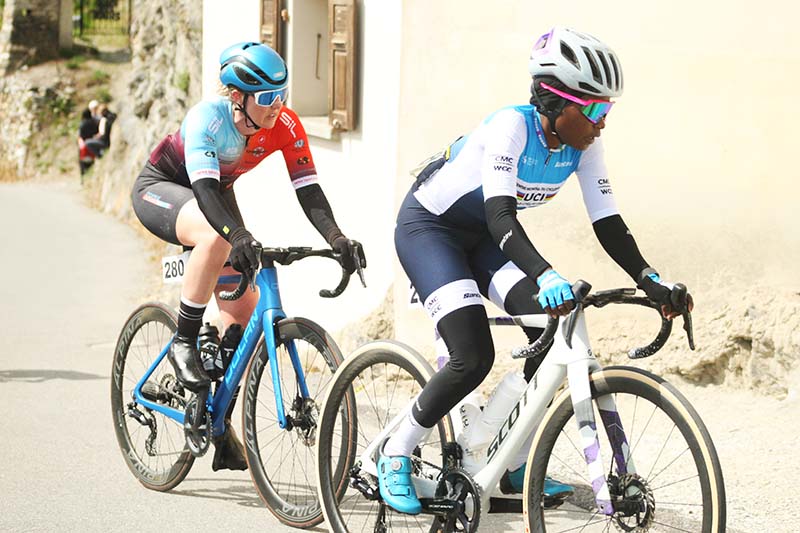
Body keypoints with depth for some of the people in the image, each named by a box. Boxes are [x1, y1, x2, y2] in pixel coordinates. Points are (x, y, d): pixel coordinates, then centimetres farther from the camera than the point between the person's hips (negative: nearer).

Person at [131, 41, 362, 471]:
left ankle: (220, 425, 6)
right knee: (216, 238, -39)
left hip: (214, 195, 6)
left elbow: (307, 188, -25)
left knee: (244, 312, -6)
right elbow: (204, 187, -46)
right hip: (160, 189, -6)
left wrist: (336, 239, -41)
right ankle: (183, 344, -23)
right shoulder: (208, 117, -34)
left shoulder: (284, 125, -21)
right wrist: (240, 236, -61)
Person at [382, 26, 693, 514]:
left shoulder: (582, 144, -12)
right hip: (428, 227, -7)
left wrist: (648, 279, -25)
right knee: (474, 357, -21)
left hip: (483, 236, 7)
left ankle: (516, 466, 1)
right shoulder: (512, 126, -32)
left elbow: (607, 221, -10)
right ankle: (395, 455, 0)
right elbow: (501, 215, -43)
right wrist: (545, 276, -58)